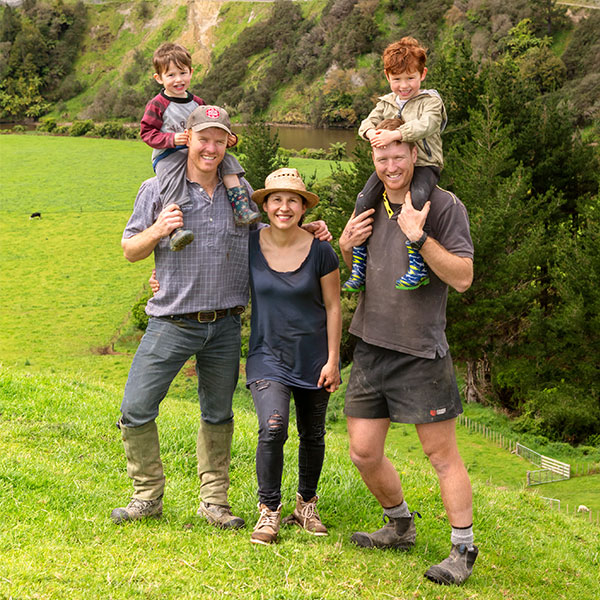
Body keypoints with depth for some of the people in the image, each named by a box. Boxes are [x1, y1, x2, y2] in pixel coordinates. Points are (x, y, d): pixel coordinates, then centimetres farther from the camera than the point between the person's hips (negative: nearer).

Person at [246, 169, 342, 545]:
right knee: (273, 427, -20)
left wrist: (332, 360, -4)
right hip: (268, 354, -1)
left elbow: (333, 307, -1)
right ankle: (269, 510, -3)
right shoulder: (249, 244, -5)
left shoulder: (320, 251, -8)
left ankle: (307, 504, 33)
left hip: (313, 355, 1)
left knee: (313, 435, 10)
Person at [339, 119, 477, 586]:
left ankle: (464, 550, 11)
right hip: (371, 347, 6)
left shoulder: (444, 206, -7)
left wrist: (419, 236, -24)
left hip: (420, 351, -6)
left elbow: (463, 277, -15)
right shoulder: (370, 206, 12)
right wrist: (346, 247, 3)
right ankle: (401, 527, 31)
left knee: (442, 454, -1)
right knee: (364, 454, 9)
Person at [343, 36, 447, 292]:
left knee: (415, 198, -36)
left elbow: (425, 125, -21)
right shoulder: (386, 103, 16)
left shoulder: (430, 101, -3)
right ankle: (358, 268, -7)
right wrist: (371, 132, -19)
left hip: (424, 164, -5)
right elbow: (368, 122, 7)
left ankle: (419, 267, -29)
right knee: (364, 201, -16)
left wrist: (395, 134, -34)